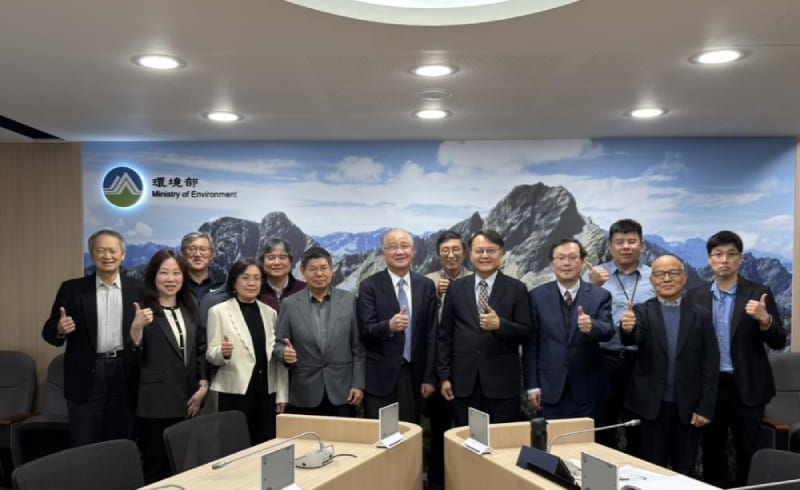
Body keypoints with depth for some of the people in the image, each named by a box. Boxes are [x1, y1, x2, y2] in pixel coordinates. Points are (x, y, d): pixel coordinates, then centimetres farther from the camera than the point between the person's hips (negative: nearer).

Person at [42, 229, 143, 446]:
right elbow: (49, 331, 3)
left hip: (124, 374, 1)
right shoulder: (72, 289, 3)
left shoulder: (137, 290, 4)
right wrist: (60, 329, -19)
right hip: (86, 377, -1)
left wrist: (141, 327, -17)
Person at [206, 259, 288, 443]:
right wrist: (223, 352, -25)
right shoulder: (218, 311, -1)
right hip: (235, 392, -3)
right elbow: (210, 355, -2)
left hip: (266, 391, 4)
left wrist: (282, 394, 7)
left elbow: (277, 357, 11)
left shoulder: (270, 313, 10)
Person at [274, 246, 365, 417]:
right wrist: (285, 353, -18)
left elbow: (358, 346, 3)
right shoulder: (289, 304, 1)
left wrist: (358, 384, -2)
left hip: (342, 391, 0)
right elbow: (279, 343, 5)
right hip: (305, 394, 0)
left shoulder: (349, 300, 2)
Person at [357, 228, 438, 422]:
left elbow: (431, 334, 5)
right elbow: (365, 330, -9)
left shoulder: (426, 286, 5)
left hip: (413, 374, 2)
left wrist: (429, 377, 3)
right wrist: (389, 326, -30)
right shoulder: (369, 286, -3)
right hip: (380, 376, -2)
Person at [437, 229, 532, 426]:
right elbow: (445, 335, 7)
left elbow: (526, 332, -2)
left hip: (502, 381, -2)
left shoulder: (516, 289, 0)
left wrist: (500, 324, -21)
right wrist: (445, 376, 3)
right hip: (463, 381, 2)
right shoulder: (456, 288, 6)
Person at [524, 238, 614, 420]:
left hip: (587, 389, 0)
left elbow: (608, 331, -11)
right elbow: (530, 343, 0)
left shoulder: (600, 295, 0)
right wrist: (532, 385, -3)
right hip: (551, 389, 0)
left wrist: (591, 326, -34)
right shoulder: (537, 296, 0)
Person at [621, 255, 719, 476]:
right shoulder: (641, 312, 0)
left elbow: (710, 365, 1)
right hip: (652, 405, -1)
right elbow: (631, 340, -19)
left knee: (685, 471, 11)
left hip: (688, 407, 1)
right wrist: (628, 329, -43)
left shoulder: (700, 315, 2)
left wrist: (705, 407, -5)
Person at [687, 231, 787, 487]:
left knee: (749, 452, 8)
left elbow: (779, 342, -6)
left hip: (747, 388, -2)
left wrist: (765, 319, -24)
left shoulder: (759, 294, -4)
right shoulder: (696, 296, 3)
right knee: (712, 452, 12)